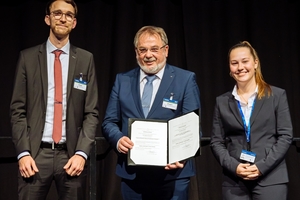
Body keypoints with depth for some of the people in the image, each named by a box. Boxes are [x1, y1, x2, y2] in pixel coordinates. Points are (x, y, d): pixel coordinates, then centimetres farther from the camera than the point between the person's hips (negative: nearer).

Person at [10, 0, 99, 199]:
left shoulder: (86, 59, 5)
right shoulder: (28, 57, 5)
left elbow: (92, 112, 3)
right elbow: (18, 110, 3)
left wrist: (81, 153, -7)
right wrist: (23, 152, -7)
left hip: (71, 154, 1)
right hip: (36, 154, 0)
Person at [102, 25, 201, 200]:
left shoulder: (186, 79, 0)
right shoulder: (122, 80, 9)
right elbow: (109, 121, 9)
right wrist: (118, 139, -13)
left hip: (172, 173, -2)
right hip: (131, 174, 3)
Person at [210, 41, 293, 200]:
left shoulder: (277, 95, 3)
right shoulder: (222, 102, 8)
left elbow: (285, 136, -1)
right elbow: (216, 141, 6)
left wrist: (262, 166, -11)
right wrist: (233, 167, -10)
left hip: (270, 178, -1)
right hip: (234, 181, 2)